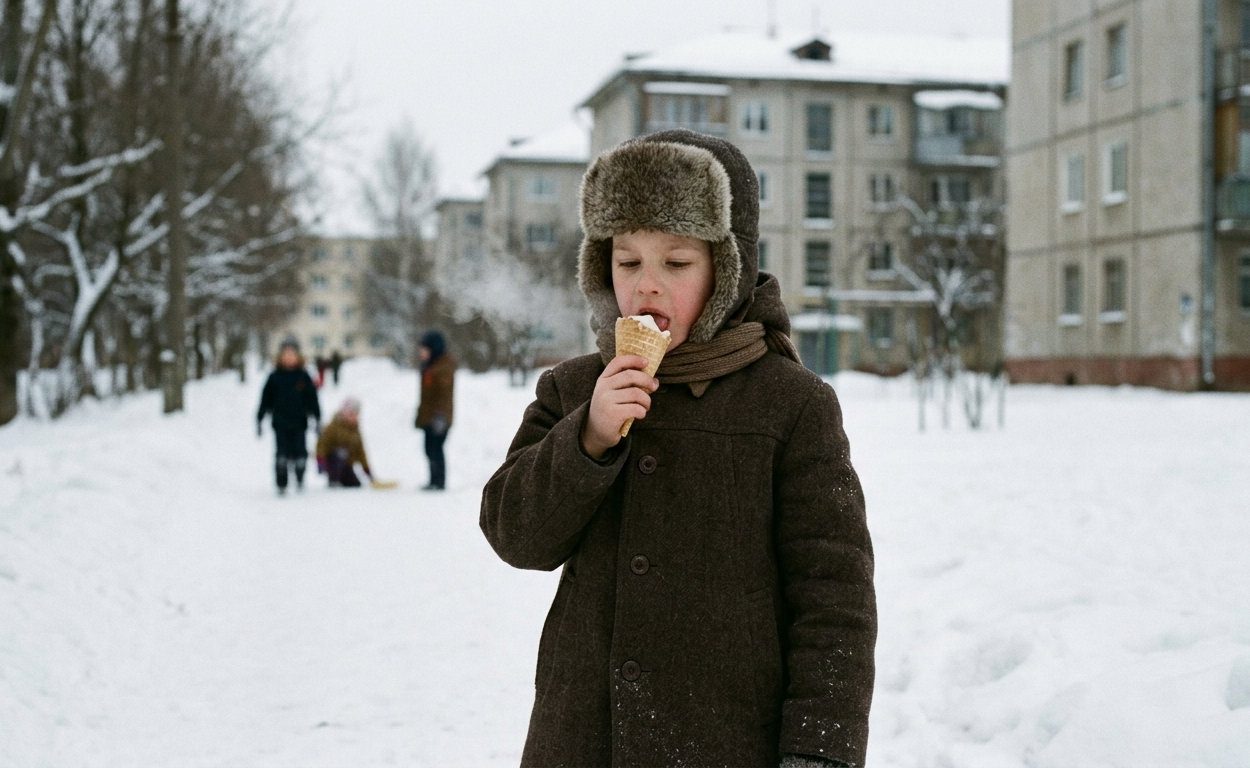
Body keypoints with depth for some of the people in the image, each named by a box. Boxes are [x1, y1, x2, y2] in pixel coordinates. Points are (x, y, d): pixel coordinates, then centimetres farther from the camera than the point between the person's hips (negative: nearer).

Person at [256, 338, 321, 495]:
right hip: (280, 423, 0)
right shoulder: (275, 376, 2)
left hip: (299, 423, 0)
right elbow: (265, 399, 7)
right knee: (281, 453, -4)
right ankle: (281, 485, 5)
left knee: (300, 452, -1)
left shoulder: (303, 376, 3)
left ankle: (300, 478, 25)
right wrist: (259, 420, 6)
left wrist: (317, 419, 3)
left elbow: (312, 398, 7)